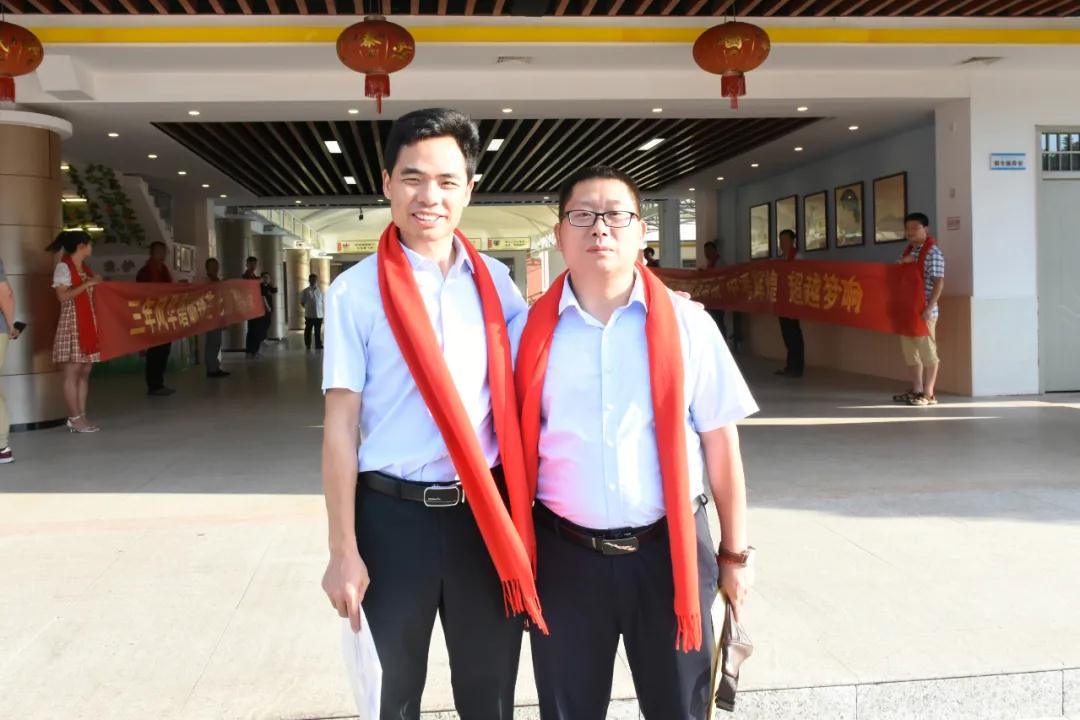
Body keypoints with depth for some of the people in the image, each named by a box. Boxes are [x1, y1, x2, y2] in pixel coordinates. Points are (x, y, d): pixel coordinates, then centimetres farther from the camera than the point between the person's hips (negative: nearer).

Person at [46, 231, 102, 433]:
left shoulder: (85, 267, 16)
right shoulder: (63, 267, -7)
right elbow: (63, 296, -16)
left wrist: (97, 285, 9)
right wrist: (86, 284, -16)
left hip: (88, 324, 8)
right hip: (72, 324, -8)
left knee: (85, 371, 6)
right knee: (72, 372, -5)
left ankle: (80, 416, 10)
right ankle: (75, 418, -2)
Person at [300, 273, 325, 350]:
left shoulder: (320, 290, 6)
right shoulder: (305, 291, -2)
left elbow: (323, 301, 13)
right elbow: (302, 303, 3)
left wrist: (321, 308, 1)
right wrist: (307, 307, -5)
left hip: (319, 314, 2)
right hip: (309, 315, -2)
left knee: (318, 331, 5)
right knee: (308, 331, 5)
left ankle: (318, 345, 11)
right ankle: (307, 345, 14)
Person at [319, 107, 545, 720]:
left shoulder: (495, 282, 4)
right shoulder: (356, 291, -7)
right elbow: (341, 422, -7)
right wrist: (344, 550, -9)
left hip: (485, 513, 3)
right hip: (393, 514, -2)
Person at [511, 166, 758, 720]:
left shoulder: (686, 325, -4)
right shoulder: (528, 332, -1)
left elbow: (719, 442, -1)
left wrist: (735, 553, 2)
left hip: (670, 551, 0)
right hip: (564, 556, 1)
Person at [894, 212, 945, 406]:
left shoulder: (933, 252, -11)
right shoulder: (909, 251, 14)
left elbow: (938, 282, -15)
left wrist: (929, 308, -22)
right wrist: (902, 264, 0)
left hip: (923, 310, -8)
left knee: (927, 351, -2)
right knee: (910, 351, 12)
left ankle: (929, 394, 4)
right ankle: (916, 390, 22)